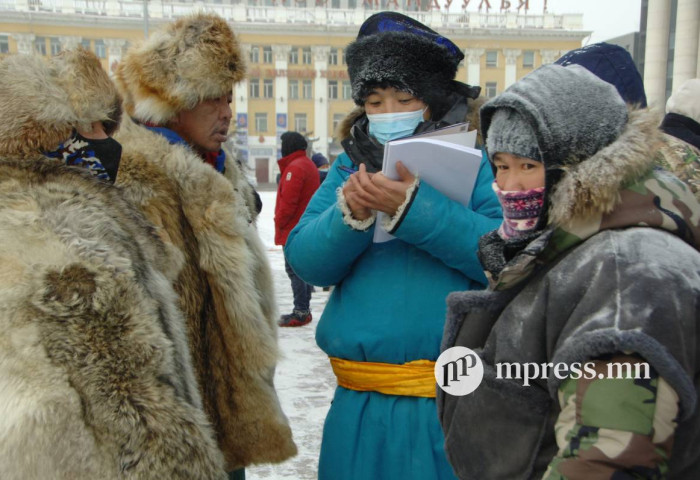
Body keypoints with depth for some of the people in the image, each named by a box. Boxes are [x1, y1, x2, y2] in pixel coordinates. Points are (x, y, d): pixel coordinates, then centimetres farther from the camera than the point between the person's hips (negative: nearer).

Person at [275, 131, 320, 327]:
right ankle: (304, 309, 19)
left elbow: (288, 201, -21)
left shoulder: (295, 167, -15)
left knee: (294, 269, -8)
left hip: (293, 229, -10)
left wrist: (279, 222, -8)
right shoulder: (309, 165, 17)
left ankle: (301, 312, -8)